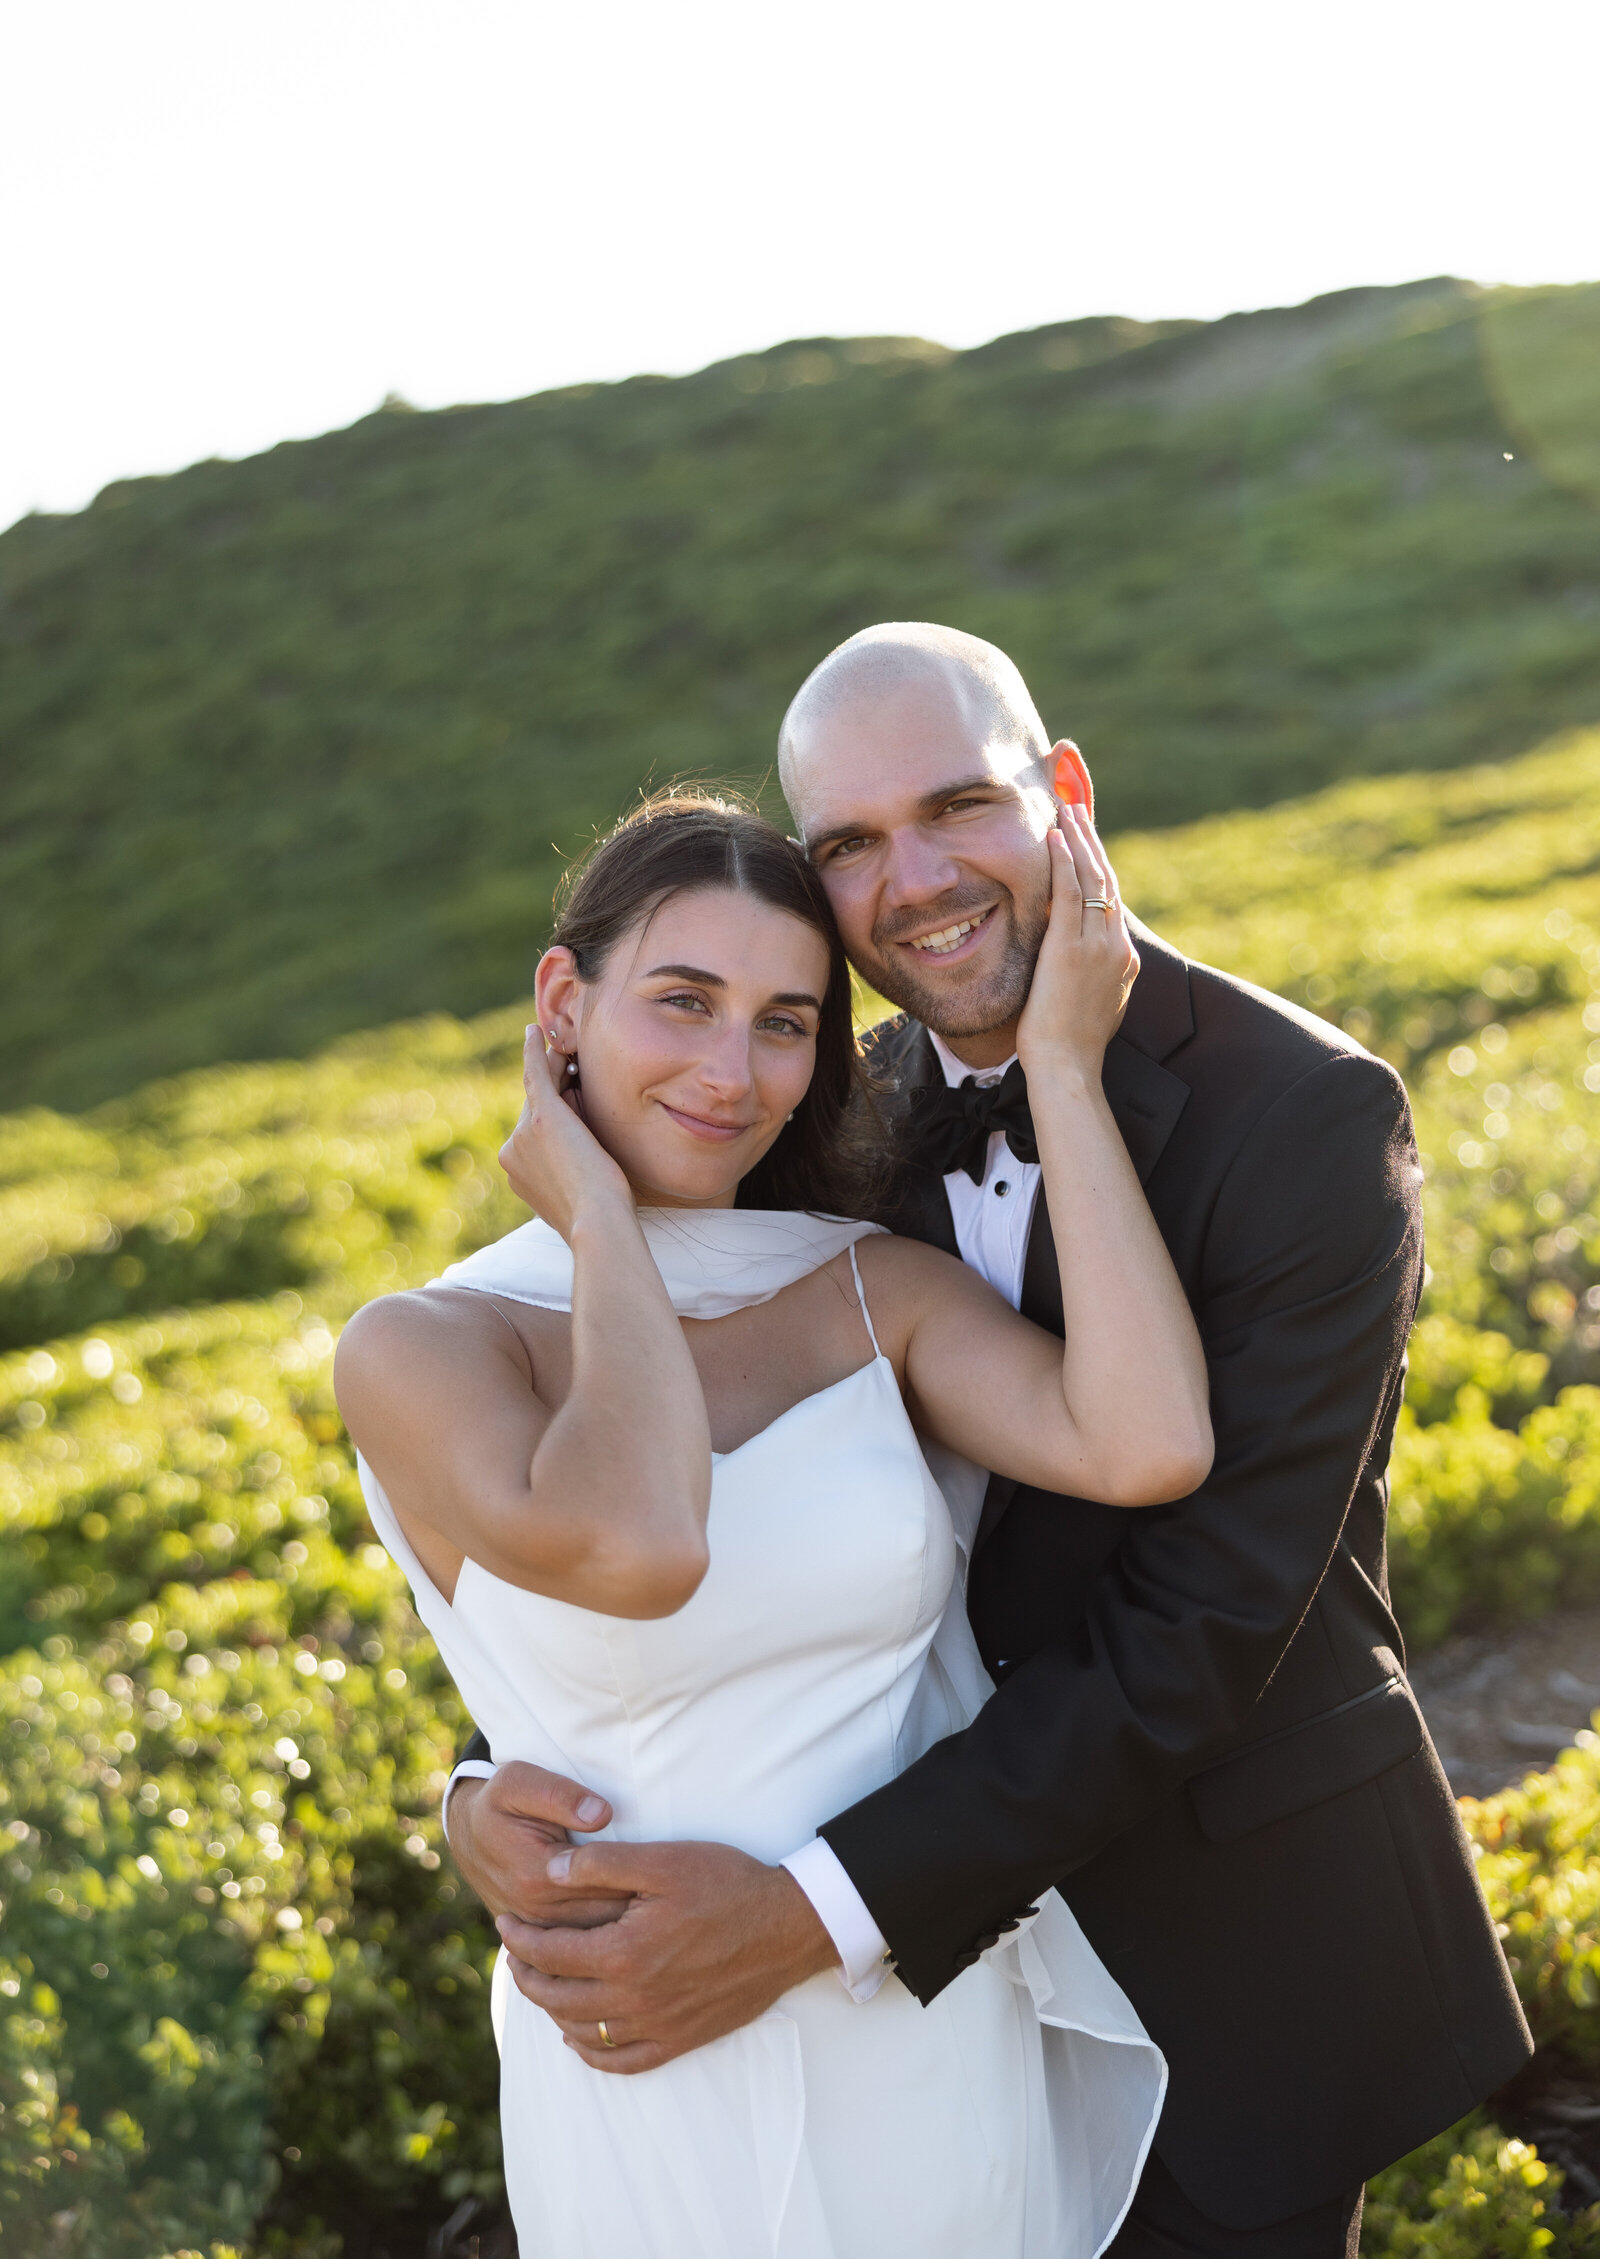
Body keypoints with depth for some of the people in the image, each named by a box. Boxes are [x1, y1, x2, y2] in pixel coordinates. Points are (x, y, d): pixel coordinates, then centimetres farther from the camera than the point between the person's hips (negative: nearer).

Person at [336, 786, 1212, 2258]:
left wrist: (1062, 1066, -16)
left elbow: (1148, 1445, -22)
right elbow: (634, 1551, -34)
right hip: (658, 2091, -3)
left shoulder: (878, 1289, -4)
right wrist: (600, 1222, -20)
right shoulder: (416, 1351, -14)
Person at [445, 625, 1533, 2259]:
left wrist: (824, 1911, -32)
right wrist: (497, 1787, -24)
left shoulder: (1310, 1116, -22)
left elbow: (1203, 1617, -27)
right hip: (963, 1872, 5)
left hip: (1237, 1919, -4)